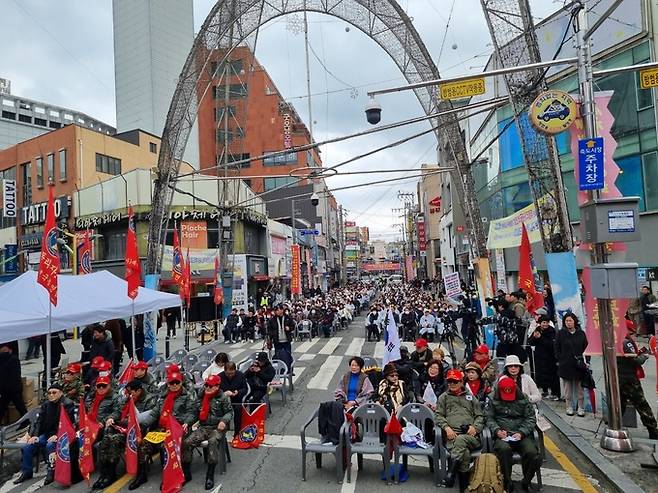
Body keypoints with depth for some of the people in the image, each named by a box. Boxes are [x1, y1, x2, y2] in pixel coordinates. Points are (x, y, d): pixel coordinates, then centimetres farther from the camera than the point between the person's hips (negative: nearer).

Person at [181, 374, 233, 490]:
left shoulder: (223, 398, -4)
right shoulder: (201, 396, 12)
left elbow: (229, 412, -2)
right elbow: (196, 411, 23)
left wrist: (224, 420, -21)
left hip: (217, 428, -5)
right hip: (203, 427, 5)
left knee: (213, 442, -36)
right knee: (187, 442, -18)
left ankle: (210, 475, -28)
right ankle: (186, 473, -4)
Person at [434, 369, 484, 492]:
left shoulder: (470, 397, 27)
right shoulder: (443, 397, 22)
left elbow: (480, 416, 21)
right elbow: (438, 415, 12)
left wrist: (475, 427, -1)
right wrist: (446, 427, -8)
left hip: (471, 436, 1)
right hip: (452, 436, -1)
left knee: (460, 440, -37)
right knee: (465, 453, -34)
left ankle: (452, 472, -31)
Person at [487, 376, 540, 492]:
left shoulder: (523, 399, 12)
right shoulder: (493, 400, 11)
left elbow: (531, 418, 7)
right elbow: (489, 418, 8)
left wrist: (521, 432, -9)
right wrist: (497, 430, -12)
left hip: (521, 434, 1)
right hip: (502, 435, -1)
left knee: (532, 453, -29)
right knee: (504, 449, -36)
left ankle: (526, 481, 1)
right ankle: (507, 482, -16)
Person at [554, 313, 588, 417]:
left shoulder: (581, 333, 5)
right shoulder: (561, 333, 1)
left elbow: (585, 347, 14)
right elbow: (556, 348, 6)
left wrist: (583, 359, 8)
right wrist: (560, 359, 0)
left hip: (578, 365, 1)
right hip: (565, 365, 0)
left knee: (579, 388, 4)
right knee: (568, 389, 6)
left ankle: (581, 408, 14)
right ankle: (569, 407, 15)